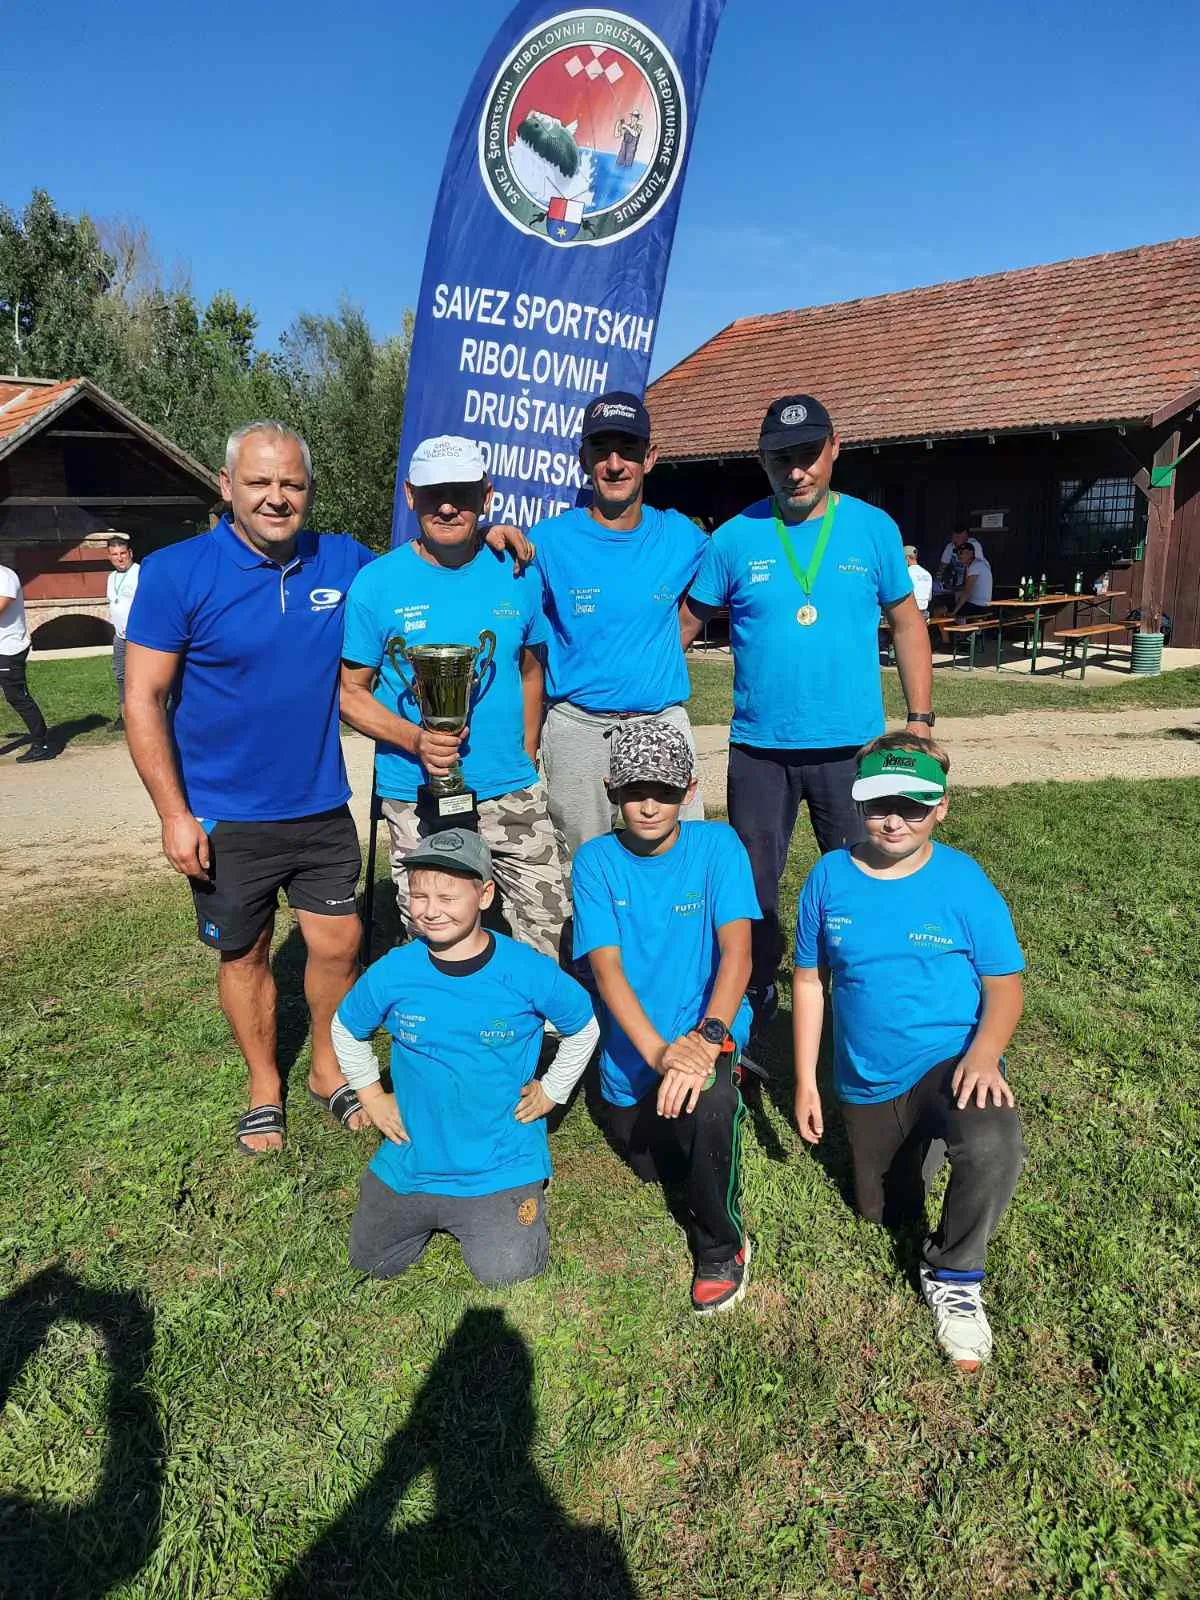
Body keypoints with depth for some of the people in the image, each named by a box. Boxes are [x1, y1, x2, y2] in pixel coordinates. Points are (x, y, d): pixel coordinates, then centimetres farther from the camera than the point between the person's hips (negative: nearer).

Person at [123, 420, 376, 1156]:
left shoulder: (344, 562, -2)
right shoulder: (177, 572, -11)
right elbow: (143, 697, -10)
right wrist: (174, 814, -13)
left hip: (322, 807, 3)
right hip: (224, 818, -2)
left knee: (339, 943, 9)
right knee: (245, 953, 13)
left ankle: (330, 1067, 34)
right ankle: (265, 1085, 35)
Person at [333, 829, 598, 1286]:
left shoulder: (528, 971, -17)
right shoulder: (391, 973, -12)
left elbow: (584, 1028, 2)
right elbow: (345, 1029, 10)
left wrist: (551, 1091, 1)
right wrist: (371, 1095, 8)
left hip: (501, 1165, -3)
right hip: (412, 1160, 3)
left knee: (506, 1271, -12)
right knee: (372, 1263, 9)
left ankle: (524, 1198, 19)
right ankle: (430, 1215, 37)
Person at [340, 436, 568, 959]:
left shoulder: (518, 575, 2)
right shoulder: (376, 583, -5)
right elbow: (351, 693, -3)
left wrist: (525, 759, 8)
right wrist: (415, 740, -19)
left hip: (511, 796, 2)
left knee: (552, 934, 5)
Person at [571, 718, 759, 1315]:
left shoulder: (717, 844, -11)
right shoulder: (596, 860, -8)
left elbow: (736, 951, -20)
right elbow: (606, 968, -16)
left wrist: (706, 1038, -36)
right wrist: (659, 1051, -30)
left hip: (709, 1030, -3)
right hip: (633, 1052, 3)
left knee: (707, 1103, -34)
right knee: (651, 1167, 17)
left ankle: (721, 1246, -6)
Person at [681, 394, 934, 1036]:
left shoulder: (874, 529, 2)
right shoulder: (734, 538, -1)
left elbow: (906, 624, 8)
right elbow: (685, 623, 5)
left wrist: (920, 721, 3)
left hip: (852, 747, 1)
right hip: (759, 749, 0)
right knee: (753, 888, 10)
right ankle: (753, 1016, 31)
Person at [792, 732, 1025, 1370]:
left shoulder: (964, 881, -11)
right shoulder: (830, 878, -6)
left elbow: (1004, 984, -7)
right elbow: (808, 981, 2)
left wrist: (984, 1051, -28)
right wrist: (805, 1081, 1)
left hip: (951, 1059, -3)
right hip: (866, 1080, 3)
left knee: (993, 1149, -35)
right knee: (884, 1212, 17)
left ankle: (952, 1273, -5)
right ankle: (908, 1141, 50)